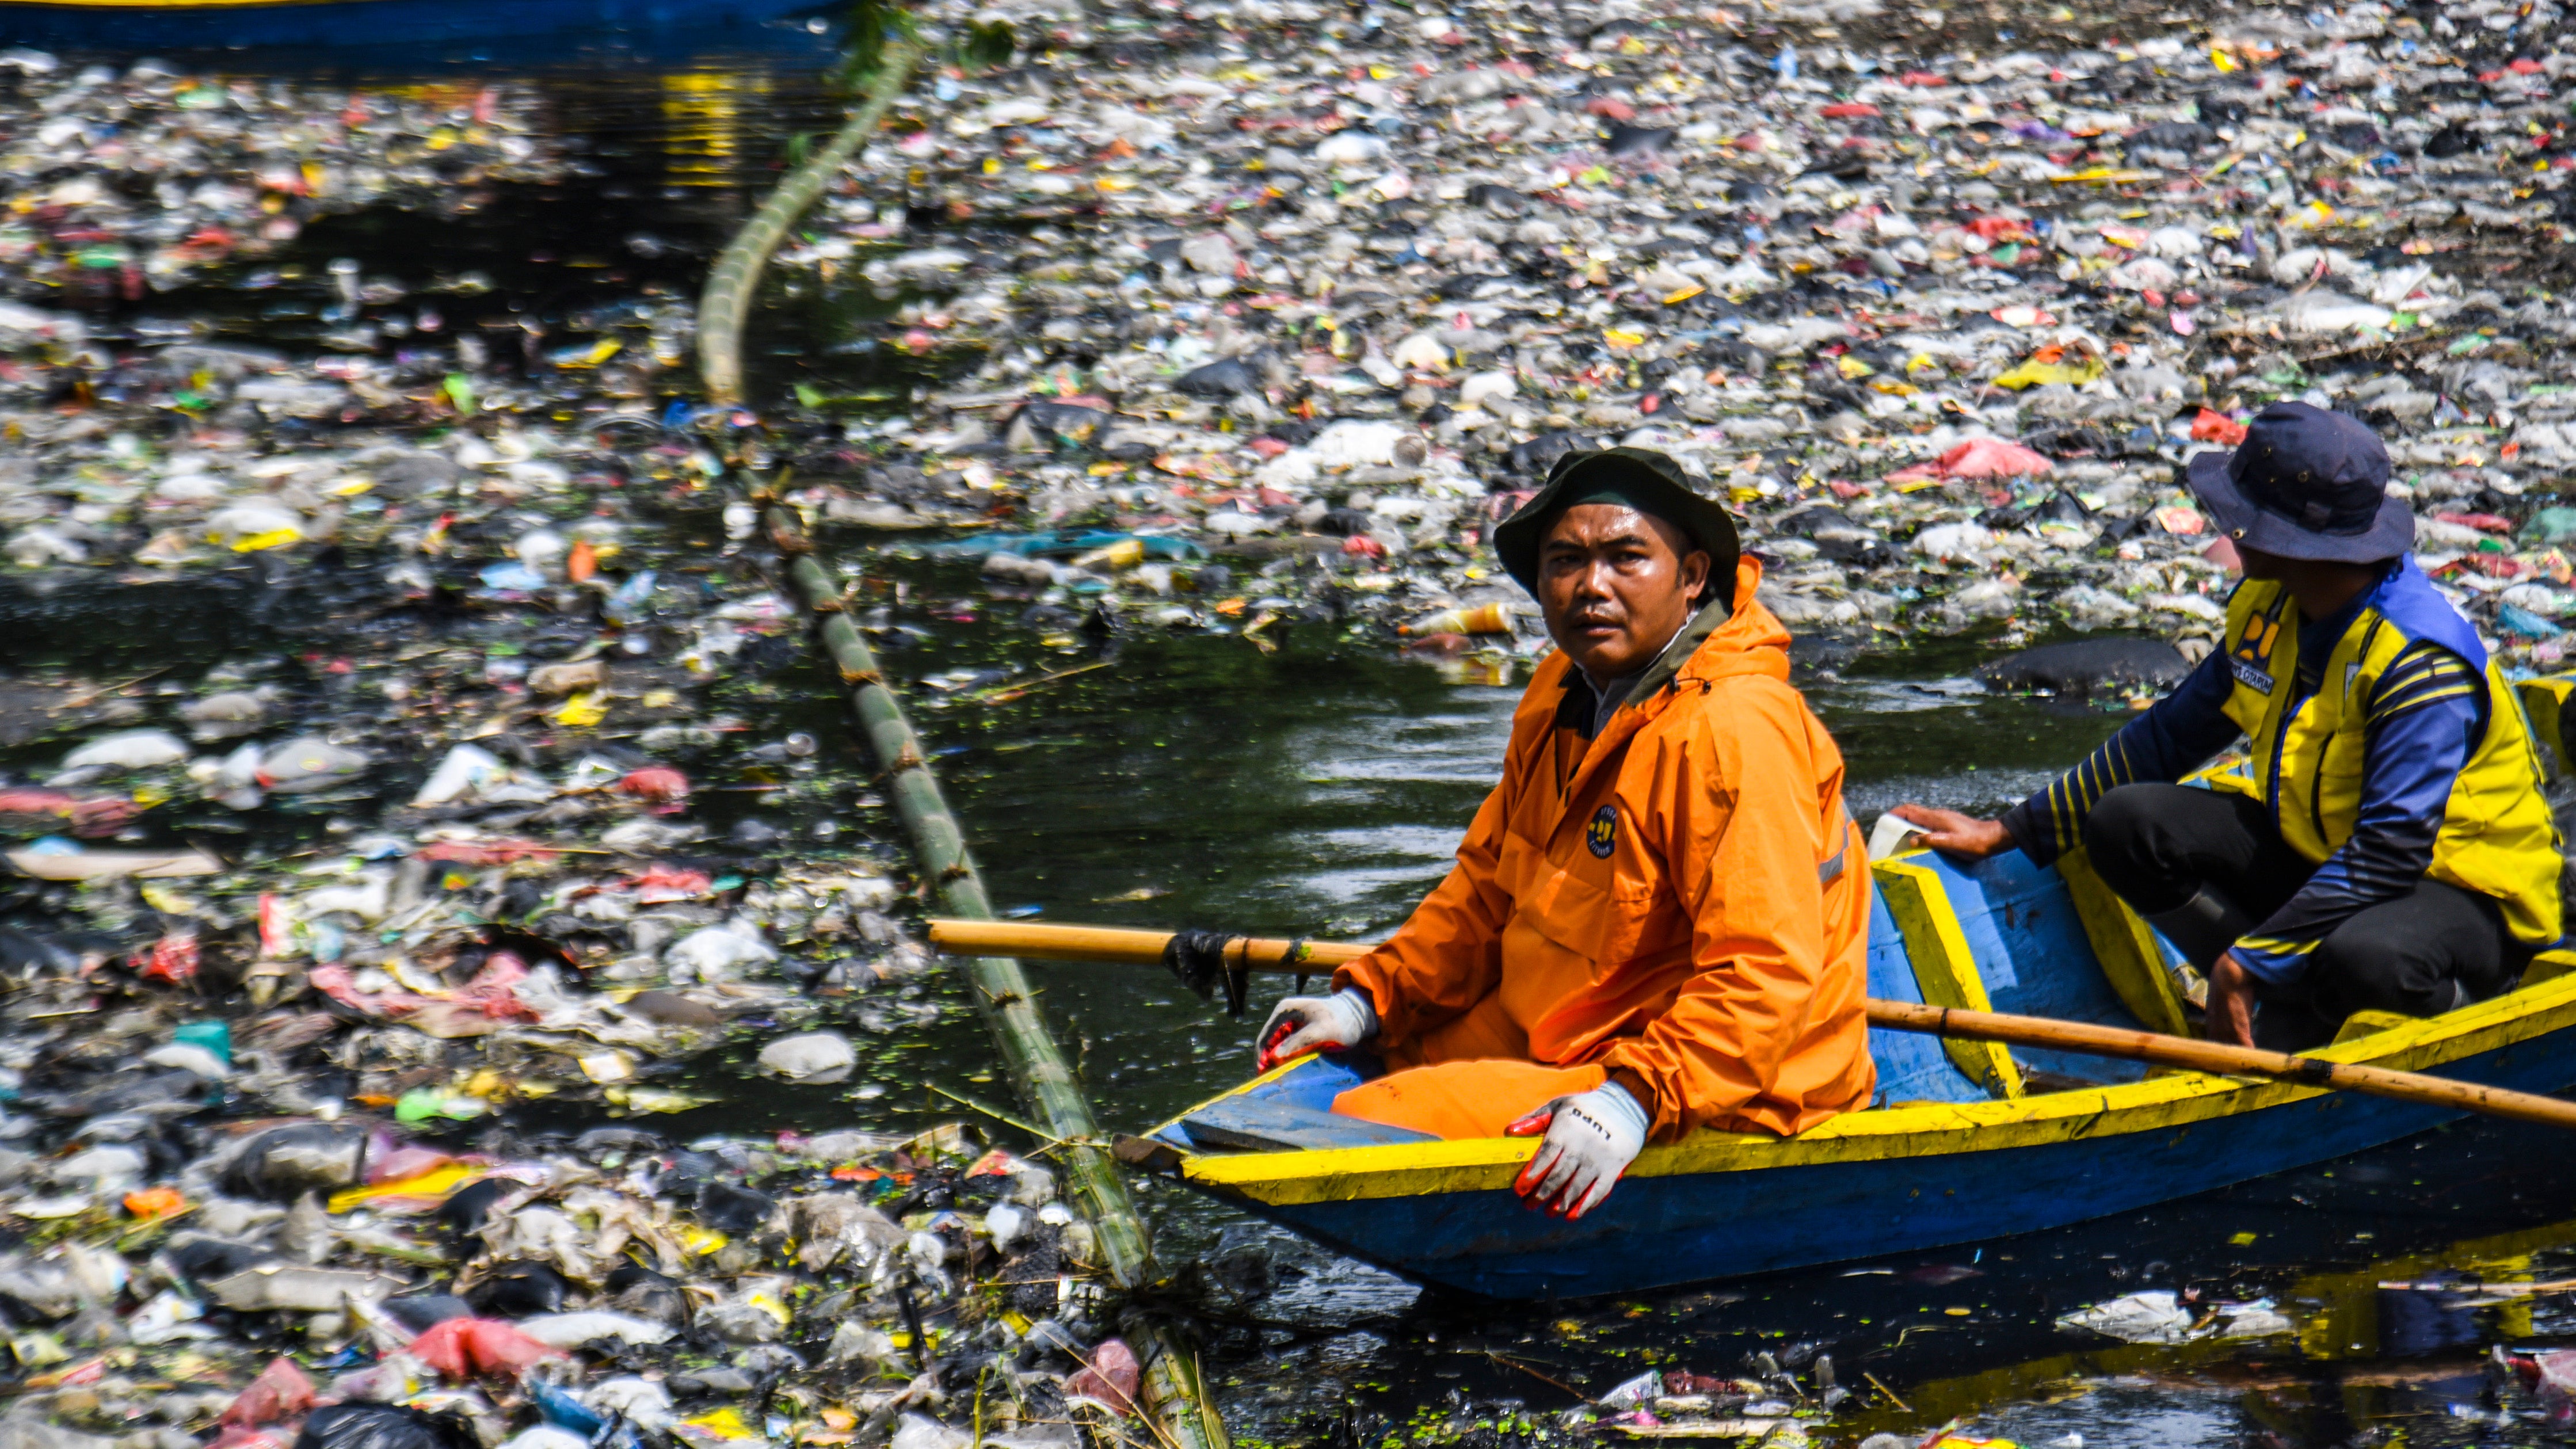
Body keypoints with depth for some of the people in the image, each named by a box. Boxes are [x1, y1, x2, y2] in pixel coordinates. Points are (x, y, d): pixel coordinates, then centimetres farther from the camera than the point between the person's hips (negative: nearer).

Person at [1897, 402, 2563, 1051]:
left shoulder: (2423, 666, -28)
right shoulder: (2267, 606, -2)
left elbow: (2391, 854, -33)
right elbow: (2173, 734, 9)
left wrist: (2248, 962, -33)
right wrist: (2012, 831, 9)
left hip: (2462, 893, -8)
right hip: (2316, 854, 8)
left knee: (2364, 959, -42)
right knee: (2124, 825, -9)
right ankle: (2300, 1004, -14)